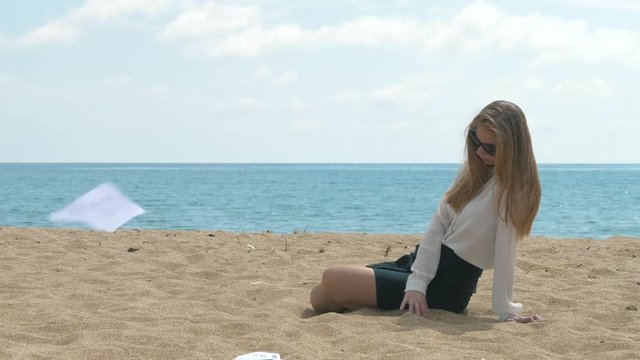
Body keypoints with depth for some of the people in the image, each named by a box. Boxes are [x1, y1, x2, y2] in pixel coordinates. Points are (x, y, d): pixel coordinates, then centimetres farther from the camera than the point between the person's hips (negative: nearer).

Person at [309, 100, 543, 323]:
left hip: (445, 286, -9)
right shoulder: (476, 172, 9)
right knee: (320, 295, 4)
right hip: (426, 264, 9)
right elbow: (438, 226, 1)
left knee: (332, 280, -14)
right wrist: (417, 282, -11)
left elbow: (505, 251, -21)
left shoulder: (511, 186, -14)